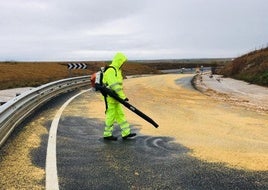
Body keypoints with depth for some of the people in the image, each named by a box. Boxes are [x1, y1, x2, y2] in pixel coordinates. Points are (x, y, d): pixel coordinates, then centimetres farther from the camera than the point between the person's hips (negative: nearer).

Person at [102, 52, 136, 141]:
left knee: (120, 115, 11)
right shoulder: (111, 71, -20)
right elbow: (115, 86, -27)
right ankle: (107, 134, 13)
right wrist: (123, 97, -28)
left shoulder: (116, 70, 13)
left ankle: (126, 133, 16)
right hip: (110, 98, -10)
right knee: (111, 116, 0)